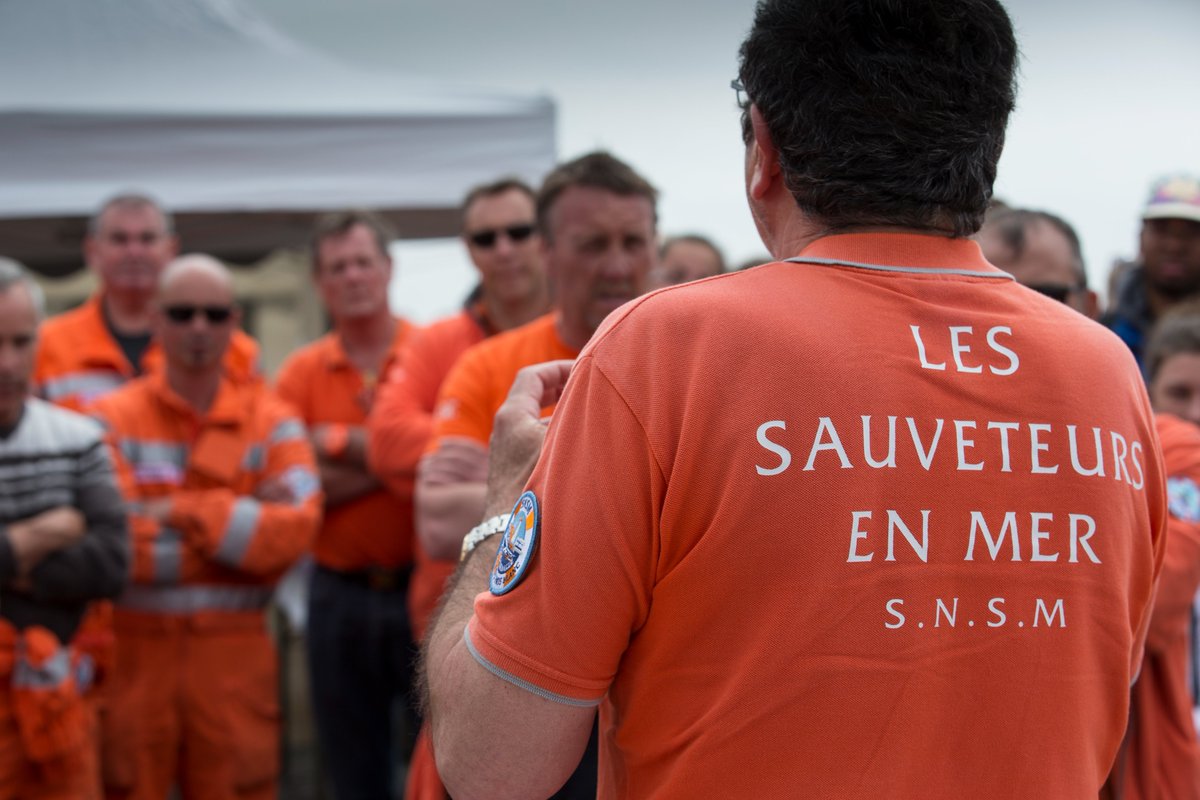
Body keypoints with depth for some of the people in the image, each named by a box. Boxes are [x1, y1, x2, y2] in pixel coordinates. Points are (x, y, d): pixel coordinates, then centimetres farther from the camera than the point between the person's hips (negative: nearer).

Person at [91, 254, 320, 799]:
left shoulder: (272, 421, 5)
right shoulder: (113, 421, 0)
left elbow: (296, 528, -10)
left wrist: (181, 512, -12)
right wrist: (239, 520, -10)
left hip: (236, 657, 1)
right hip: (133, 652, -1)